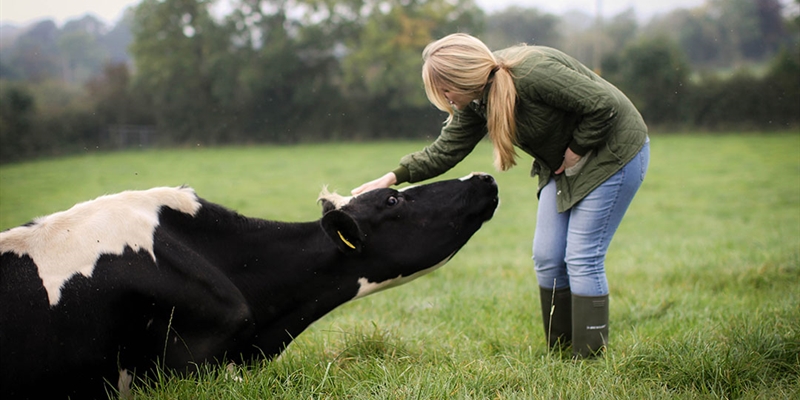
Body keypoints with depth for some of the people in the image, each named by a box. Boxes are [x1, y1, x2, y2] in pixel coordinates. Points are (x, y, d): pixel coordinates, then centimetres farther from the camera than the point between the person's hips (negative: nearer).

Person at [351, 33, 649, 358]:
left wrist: (576, 151, -18)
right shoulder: (476, 100, -7)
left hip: (612, 154, -8)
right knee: (546, 258, 5)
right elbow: (445, 150, 1)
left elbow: (605, 106, -29)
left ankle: (590, 358, 0)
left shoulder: (532, 73, -33)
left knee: (582, 258, -10)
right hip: (561, 165, 8)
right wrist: (395, 177, -6)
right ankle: (559, 350, 17)